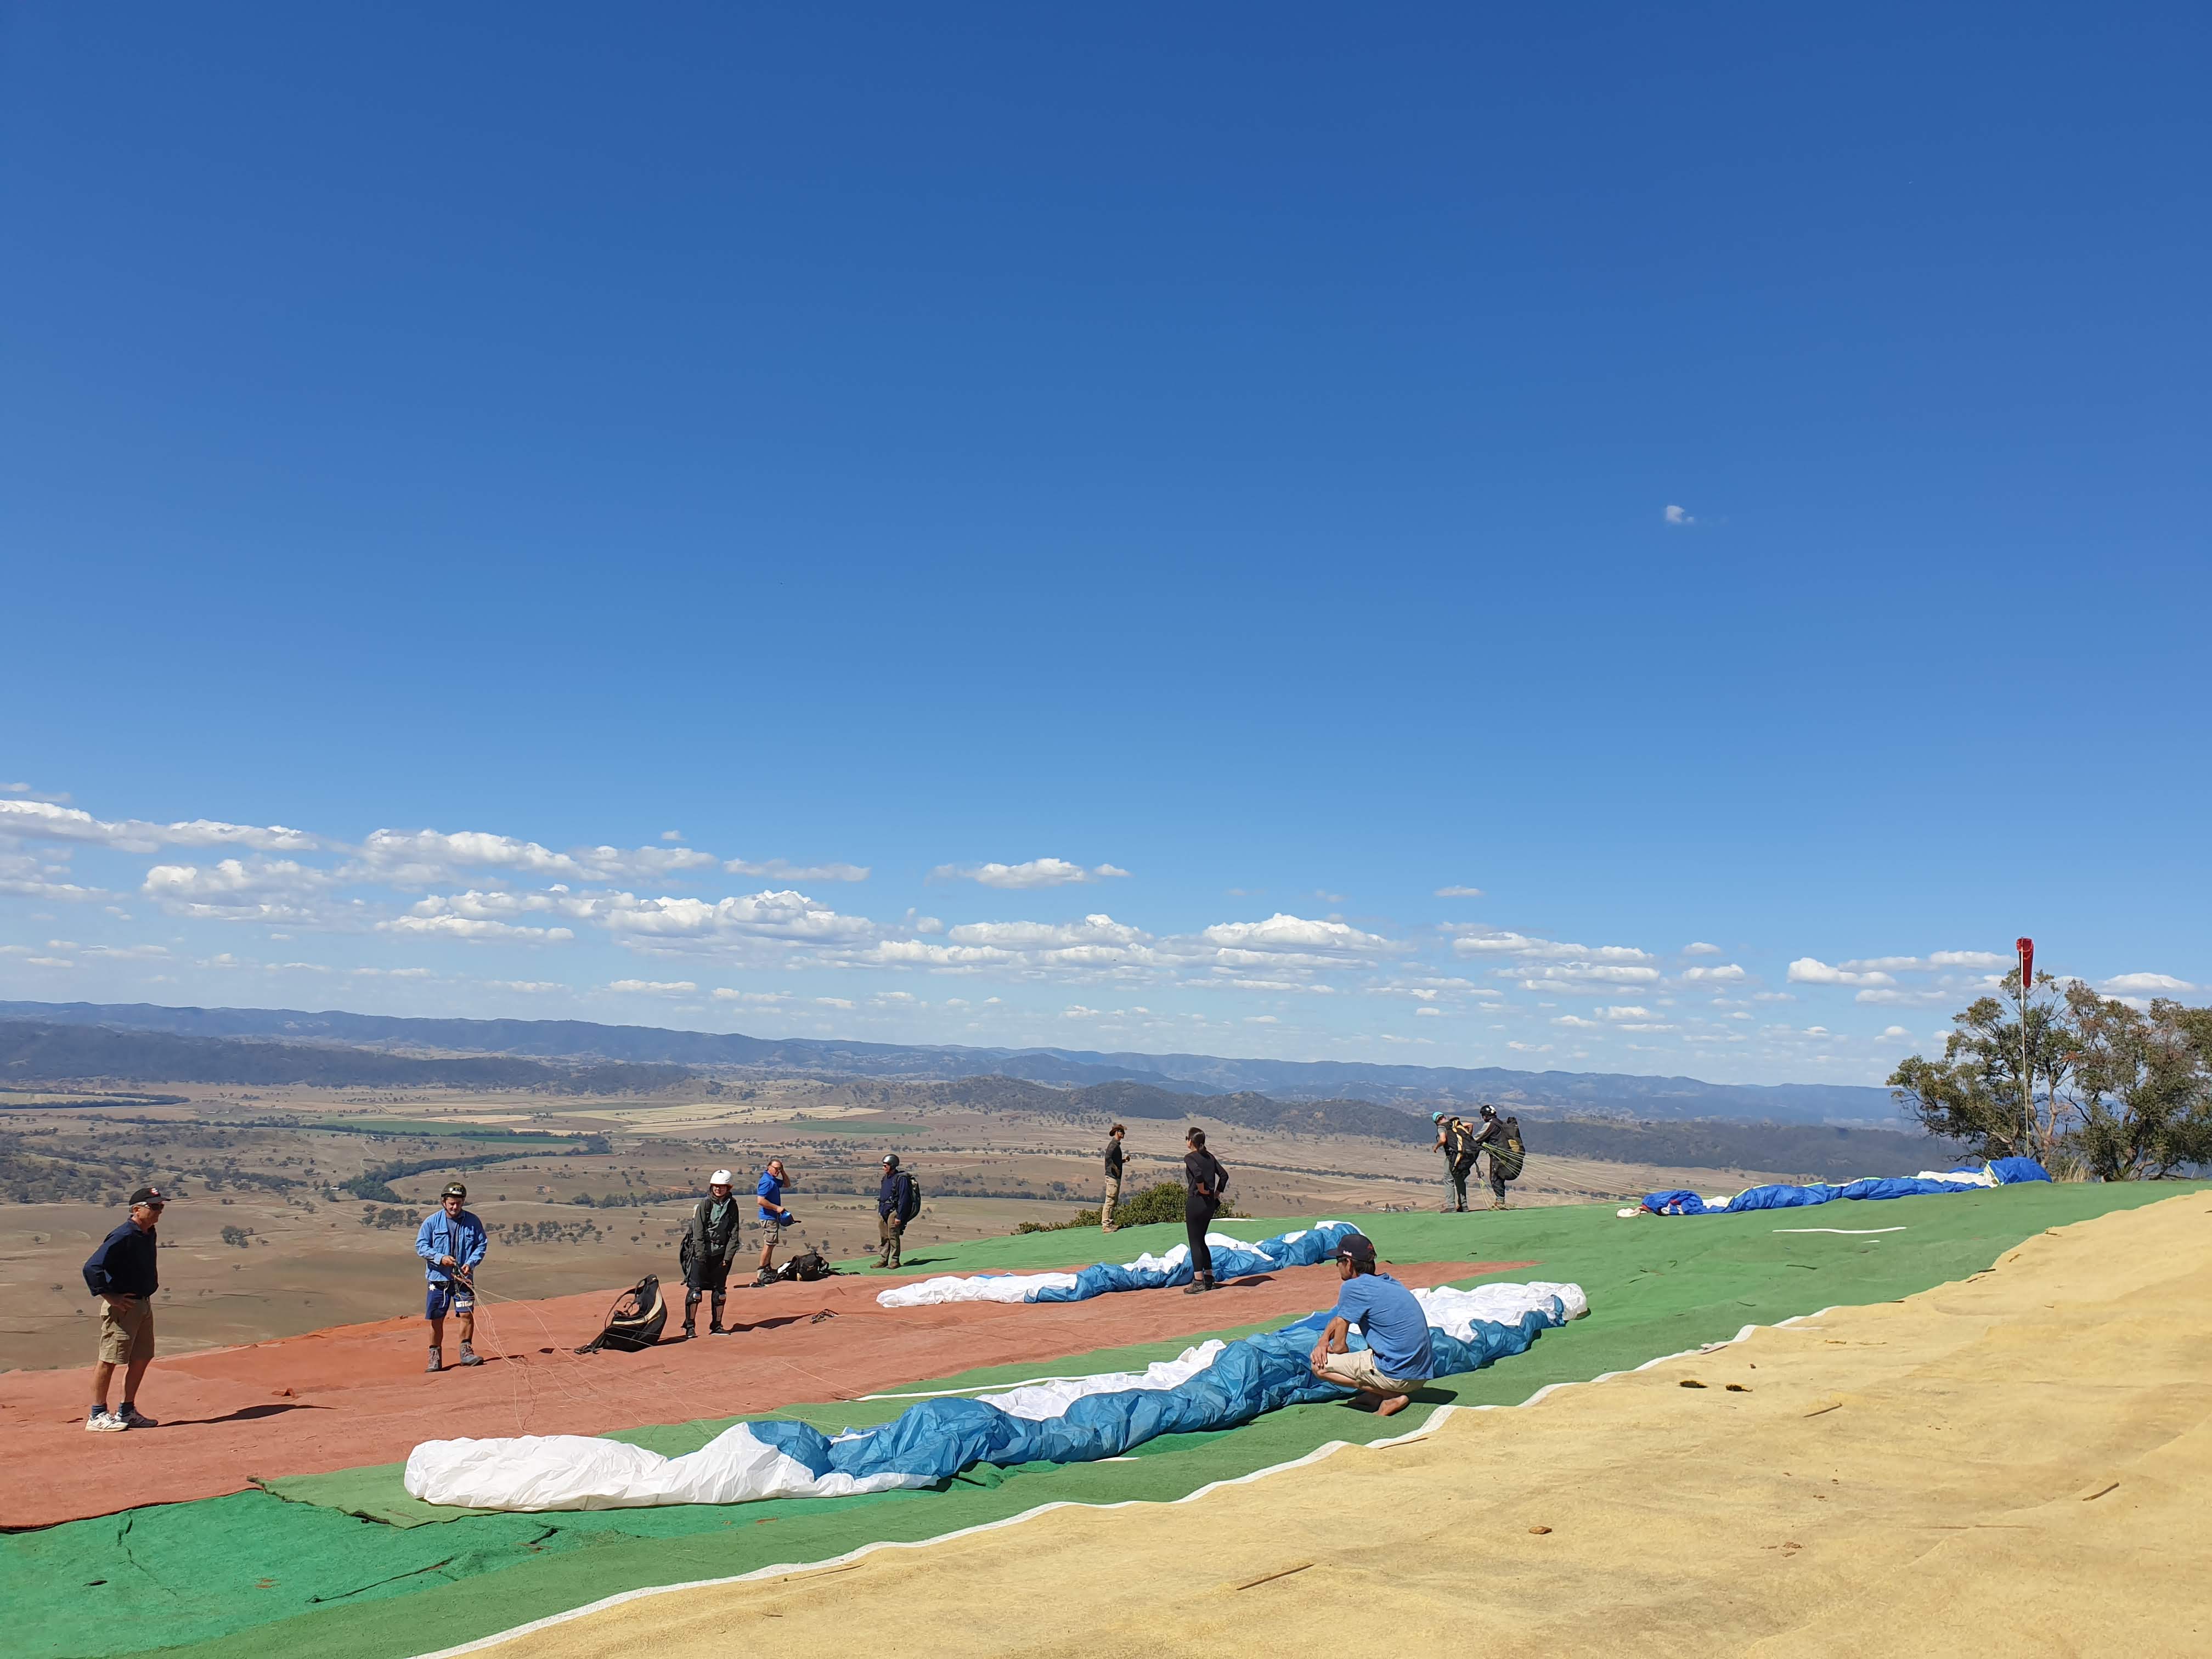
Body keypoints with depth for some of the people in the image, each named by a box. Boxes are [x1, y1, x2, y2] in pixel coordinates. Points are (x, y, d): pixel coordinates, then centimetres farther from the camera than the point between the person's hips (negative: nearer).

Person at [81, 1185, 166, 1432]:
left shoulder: (148, 1234, 9)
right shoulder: (123, 1236, -19)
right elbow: (92, 1267, -25)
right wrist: (110, 1296, -21)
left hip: (144, 1304, 9)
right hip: (122, 1307, -9)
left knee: (142, 1358, 13)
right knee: (110, 1359, -2)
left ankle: (128, 1412, 24)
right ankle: (97, 1416, 6)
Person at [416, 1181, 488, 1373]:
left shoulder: (472, 1221, 0)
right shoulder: (431, 1222, -3)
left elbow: (482, 1244, 6)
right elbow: (421, 1246, -1)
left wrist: (471, 1263, -11)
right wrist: (440, 1258, -17)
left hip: (463, 1278, 0)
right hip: (438, 1278, 0)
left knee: (467, 1314, -9)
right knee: (436, 1320, 4)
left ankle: (466, 1352, 6)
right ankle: (435, 1358, 16)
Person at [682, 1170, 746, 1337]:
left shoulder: (732, 1206, 3)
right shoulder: (704, 1204, -5)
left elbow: (735, 1233, 3)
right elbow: (698, 1231, -8)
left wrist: (728, 1256, -5)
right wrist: (701, 1254, -14)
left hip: (721, 1254, 3)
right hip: (702, 1253, -3)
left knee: (720, 1291, 9)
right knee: (695, 1289, -5)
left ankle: (716, 1326, 18)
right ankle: (689, 1326, 2)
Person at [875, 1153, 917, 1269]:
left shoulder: (901, 1179, -12)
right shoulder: (886, 1178, 14)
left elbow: (904, 1199, -15)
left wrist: (899, 1216, -17)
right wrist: (880, 1210, 19)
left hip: (893, 1211, -8)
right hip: (883, 1212, 8)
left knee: (893, 1237, -5)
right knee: (883, 1237, 8)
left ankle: (895, 1261, 2)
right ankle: (883, 1260, 15)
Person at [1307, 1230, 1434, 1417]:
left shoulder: (1353, 1287, -12)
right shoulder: (1388, 1281, 14)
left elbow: (1339, 1346, -6)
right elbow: (1339, 1316, 22)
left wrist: (1326, 1345, 13)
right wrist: (1323, 1341, 9)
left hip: (1399, 1376, -9)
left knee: (1320, 1366, -1)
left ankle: (1391, 1396, -5)